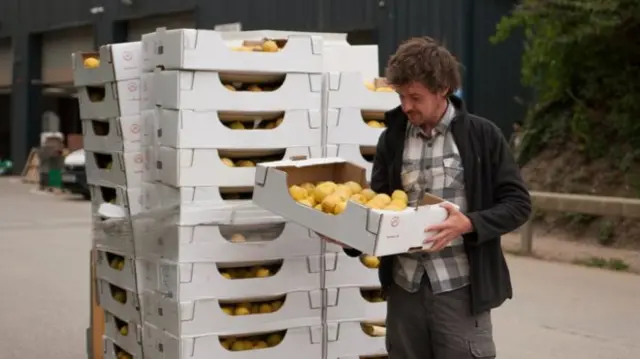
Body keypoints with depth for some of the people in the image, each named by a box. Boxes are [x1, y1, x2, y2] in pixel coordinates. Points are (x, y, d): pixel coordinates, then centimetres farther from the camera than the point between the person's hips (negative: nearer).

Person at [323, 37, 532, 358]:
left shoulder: (482, 136, -4)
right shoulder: (392, 139, 6)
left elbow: (517, 203, -3)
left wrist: (469, 223, -20)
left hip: (459, 288, -4)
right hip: (405, 287, 4)